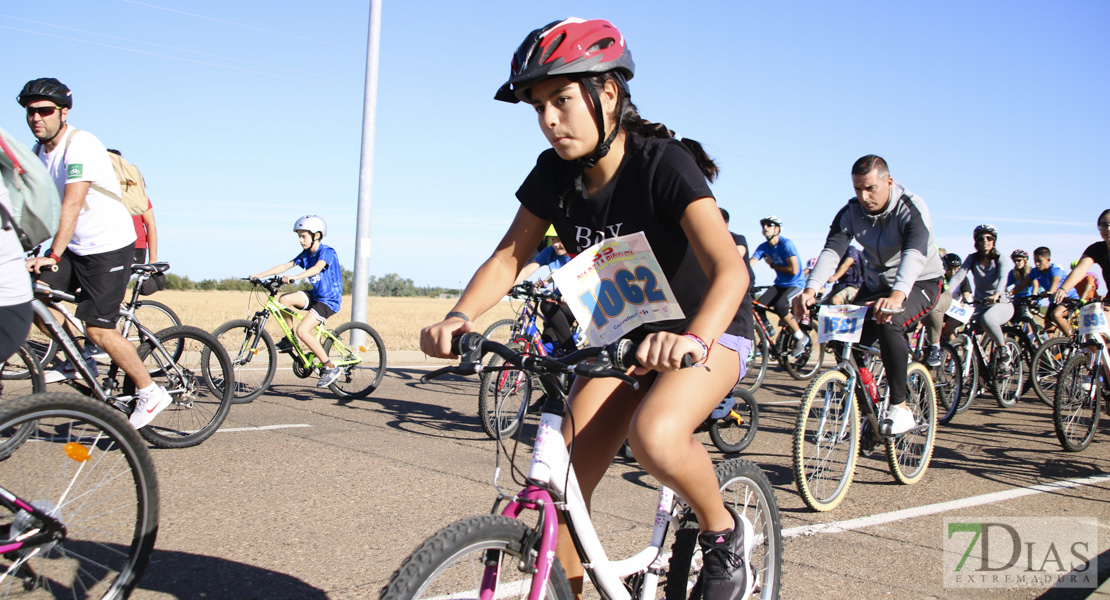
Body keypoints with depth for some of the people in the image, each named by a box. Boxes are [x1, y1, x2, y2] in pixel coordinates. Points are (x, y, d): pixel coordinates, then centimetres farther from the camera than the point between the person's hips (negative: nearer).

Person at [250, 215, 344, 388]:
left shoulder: (326, 252, -15)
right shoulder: (306, 254, 8)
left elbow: (317, 268, -35)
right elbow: (285, 266, 3)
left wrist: (294, 277, -48)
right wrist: (260, 275, -7)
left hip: (329, 300, -8)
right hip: (315, 295, 8)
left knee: (302, 330, -22)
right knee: (284, 299, -15)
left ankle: (330, 367, -14)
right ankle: (290, 340, 4)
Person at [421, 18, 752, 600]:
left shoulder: (662, 163, -25)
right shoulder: (555, 174, -7)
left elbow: (729, 269, -35)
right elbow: (509, 255, -3)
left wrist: (693, 339, -54)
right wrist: (458, 317, -22)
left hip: (705, 331, -5)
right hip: (622, 335, 5)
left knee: (654, 435, -34)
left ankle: (725, 533, -5)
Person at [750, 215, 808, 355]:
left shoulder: (786, 244, -18)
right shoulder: (763, 247, -2)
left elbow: (794, 270, -23)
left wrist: (773, 265, -13)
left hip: (795, 284, -6)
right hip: (779, 284, 6)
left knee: (779, 306, -30)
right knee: (759, 306, -17)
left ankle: (801, 338, -11)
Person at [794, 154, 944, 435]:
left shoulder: (912, 208, -24)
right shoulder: (851, 212, -11)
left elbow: (914, 254, -41)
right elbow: (832, 250, -24)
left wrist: (897, 295, -60)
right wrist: (811, 290, -44)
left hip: (920, 283, -5)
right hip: (876, 285, 5)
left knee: (888, 324, -34)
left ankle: (900, 408, -23)